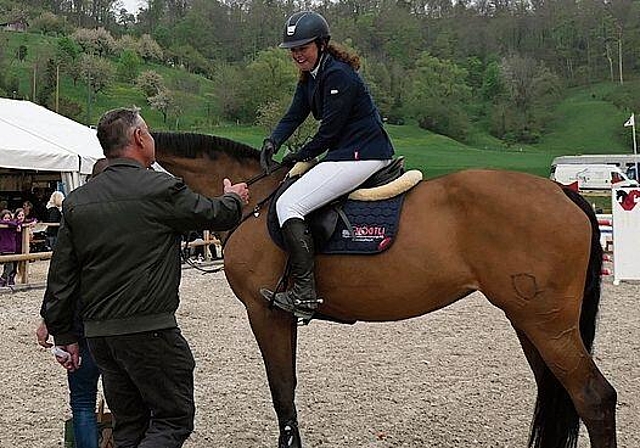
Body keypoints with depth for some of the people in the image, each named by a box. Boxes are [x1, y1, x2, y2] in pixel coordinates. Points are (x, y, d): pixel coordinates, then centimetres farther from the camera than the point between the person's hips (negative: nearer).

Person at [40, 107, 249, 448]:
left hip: (96, 331, 7)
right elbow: (218, 215, 3)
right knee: (174, 419, 4)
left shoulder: (76, 200, 7)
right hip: (149, 328, -7)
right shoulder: (161, 189, -11)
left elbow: (61, 275, 8)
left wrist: (64, 334, 15)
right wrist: (234, 198, 26)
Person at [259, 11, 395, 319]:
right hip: (346, 152, 11)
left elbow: (330, 130, -16)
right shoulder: (309, 77, 15)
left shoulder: (337, 75, -15)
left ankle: (304, 294, -21)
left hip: (361, 155, -11)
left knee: (288, 204, -18)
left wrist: (299, 157, -4)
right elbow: (293, 116, 12)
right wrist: (272, 142, -8)